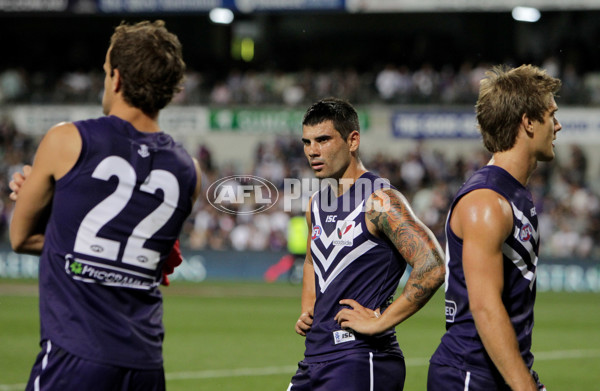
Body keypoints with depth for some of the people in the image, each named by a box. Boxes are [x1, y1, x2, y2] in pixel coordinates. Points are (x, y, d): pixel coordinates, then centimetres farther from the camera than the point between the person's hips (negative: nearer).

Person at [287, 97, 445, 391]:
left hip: (361, 359, -8)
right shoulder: (316, 204, 13)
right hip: (315, 356, 8)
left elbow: (432, 267, -23)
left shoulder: (380, 201, -13)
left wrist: (380, 321, -19)